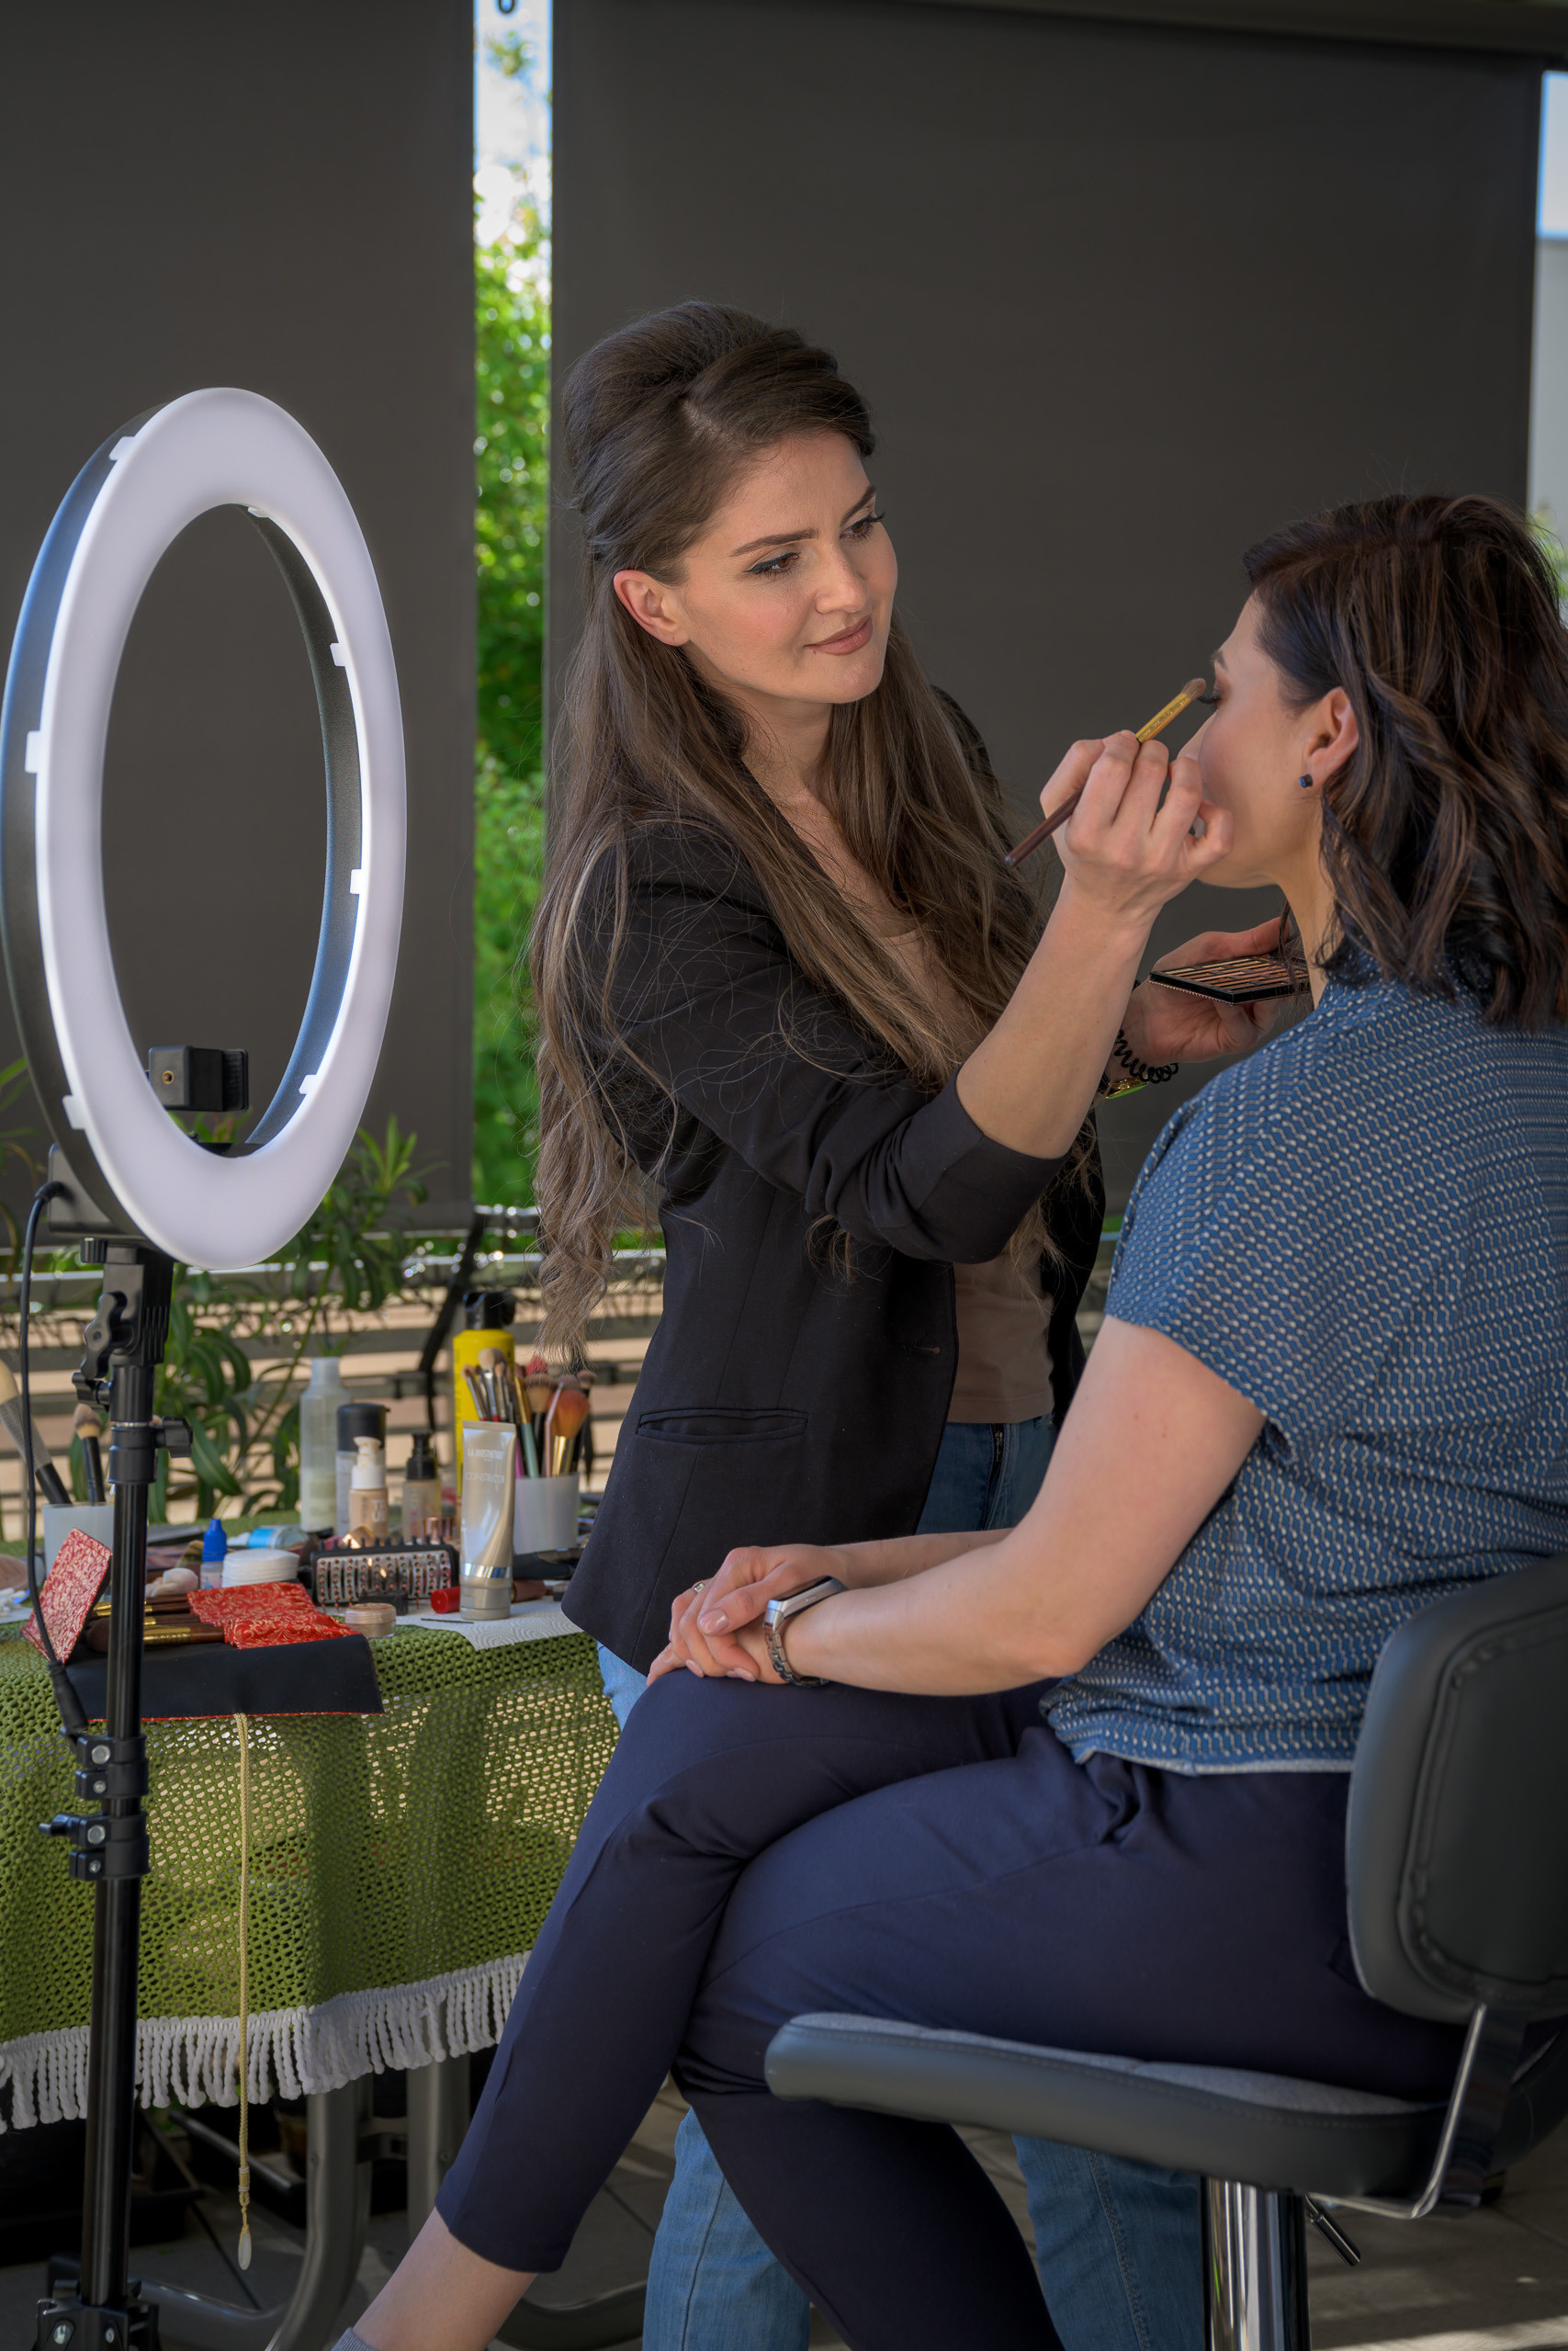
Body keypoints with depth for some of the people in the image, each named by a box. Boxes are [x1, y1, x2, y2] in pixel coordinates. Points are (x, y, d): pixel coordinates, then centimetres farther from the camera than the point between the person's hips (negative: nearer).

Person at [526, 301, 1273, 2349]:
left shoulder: (924, 773, 5)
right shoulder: (658, 899, -17)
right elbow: (925, 1181, -25)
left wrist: (1148, 1016, 4)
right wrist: (1107, 913, -37)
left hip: (1013, 1507, 7)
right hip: (773, 1568, -6)